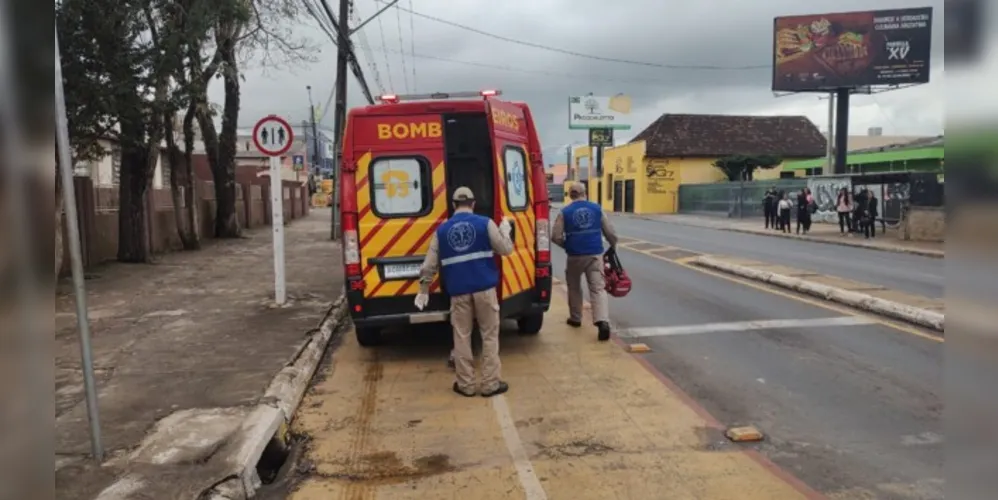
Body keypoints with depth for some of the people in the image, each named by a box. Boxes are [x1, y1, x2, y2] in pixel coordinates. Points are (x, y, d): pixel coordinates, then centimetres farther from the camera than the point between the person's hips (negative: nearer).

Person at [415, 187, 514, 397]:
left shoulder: (441, 230, 6)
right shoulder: (485, 223, -3)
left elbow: (429, 264, 7)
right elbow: (505, 249, 0)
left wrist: (424, 290, 18)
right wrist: (505, 230, 19)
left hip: (458, 291, 2)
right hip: (484, 288, -1)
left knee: (462, 337, 11)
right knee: (489, 335, 8)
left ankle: (465, 384, 17)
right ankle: (490, 383, 12)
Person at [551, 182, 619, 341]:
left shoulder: (565, 212, -2)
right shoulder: (597, 209, 4)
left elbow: (556, 237, -5)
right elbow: (610, 232, 8)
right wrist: (613, 245, 28)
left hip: (575, 256, -1)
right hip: (595, 254, 1)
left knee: (574, 287, 19)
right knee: (598, 288, -1)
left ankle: (575, 318, 31)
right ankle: (603, 321, -18)